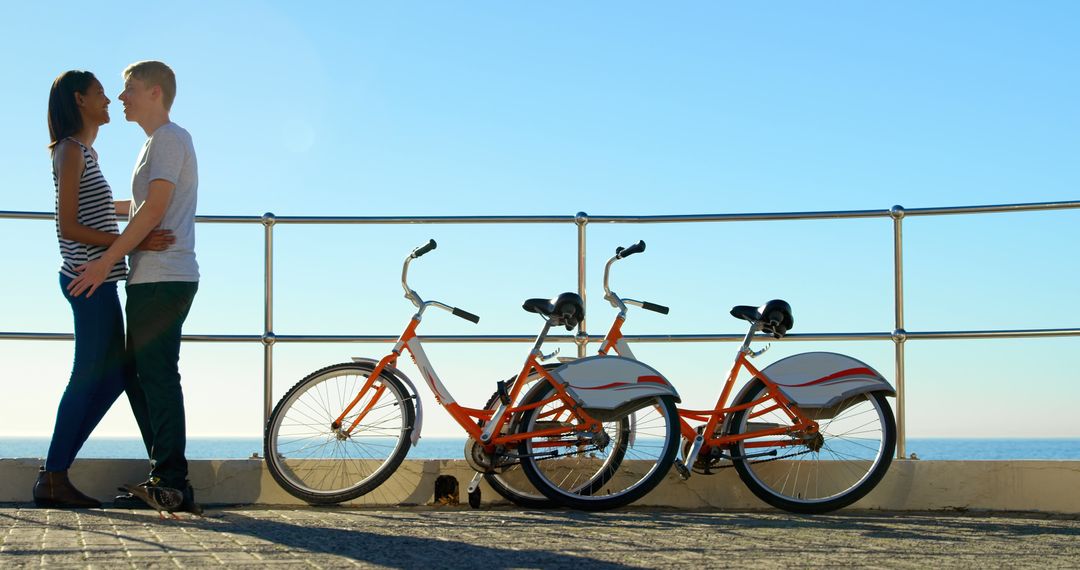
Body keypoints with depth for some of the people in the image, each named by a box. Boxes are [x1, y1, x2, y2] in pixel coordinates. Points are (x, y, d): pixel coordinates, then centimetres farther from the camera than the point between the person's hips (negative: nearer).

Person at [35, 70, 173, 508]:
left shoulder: (84, 151, 19)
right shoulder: (71, 151, -9)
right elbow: (69, 226, -16)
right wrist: (135, 241, -21)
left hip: (99, 281, 10)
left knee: (112, 378, 10)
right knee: (88, 379, -6)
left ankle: (56, 472, 12)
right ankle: (53, 479, 0)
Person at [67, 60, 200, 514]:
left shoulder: (168, 138, -8)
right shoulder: (158, 142, 23)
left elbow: (154, 210, -18)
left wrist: (104, 262, -18)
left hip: (162, 280, -10)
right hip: (154, 280, 10)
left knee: (157, 377, -10)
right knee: (139, 376, 11)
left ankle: (171, 484, -8)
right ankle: (167, 478, 12)